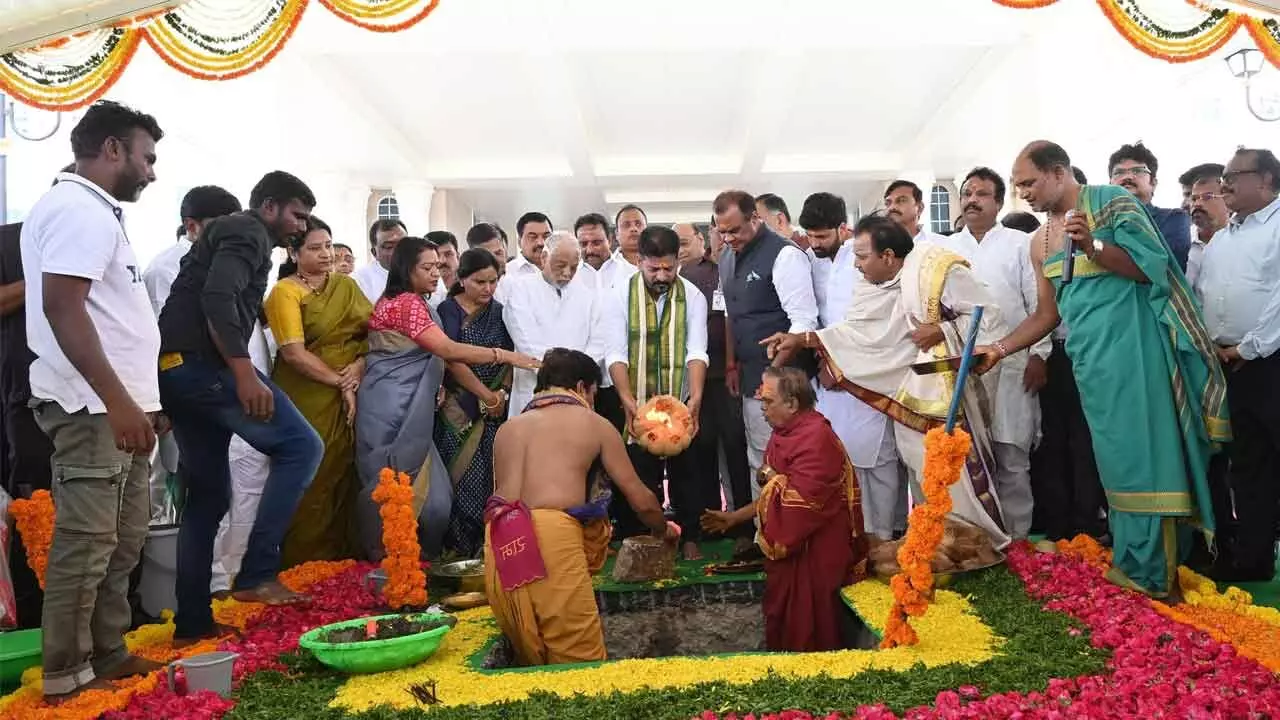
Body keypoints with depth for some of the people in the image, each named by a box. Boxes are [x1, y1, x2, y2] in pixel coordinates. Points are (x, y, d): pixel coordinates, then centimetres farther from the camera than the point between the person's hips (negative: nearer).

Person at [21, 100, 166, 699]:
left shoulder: (93, 211, 20)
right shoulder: (79, 208, -12)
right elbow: (62, 306, -22)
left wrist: (138, 399, 22)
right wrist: (117, 399, -26)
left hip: (117, 405, 10)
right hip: (94, 408, -10)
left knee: (120, 541, 14)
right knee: (85, 542, -4)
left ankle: (107, 654, 23)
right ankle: (66, 675, 6)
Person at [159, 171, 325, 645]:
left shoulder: (229, 234, 30)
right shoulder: (248, 232, -2)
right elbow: (217, 298, -19)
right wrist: (244, 373, -26)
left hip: (177, 367, 10)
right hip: (203, 363, -10)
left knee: (208, 495, 12)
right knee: (300, 446, -10)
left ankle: (192, 621, 14)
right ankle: (257, 574, -13)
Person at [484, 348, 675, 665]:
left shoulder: (507, 428, 23)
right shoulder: (594, 424, 13)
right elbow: (641, 500, 16)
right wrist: (663, 530, 38)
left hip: (500, 542, 5)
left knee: (530, 660, 17)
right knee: (582, 662, 2)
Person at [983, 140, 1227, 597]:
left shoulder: (1112, 202, -3)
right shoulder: (1041, 243, 16)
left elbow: (1152, 266, -9)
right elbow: (1047, 314, 19)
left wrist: (1092, 246, -21)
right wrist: (999, 348, 9)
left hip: (1130, 343, -7)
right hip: (1089, 358, 7)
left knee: (1141, 452, -5)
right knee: (1118, 458, 10)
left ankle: (1150, 572, 2)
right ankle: (1129, 558, 18)